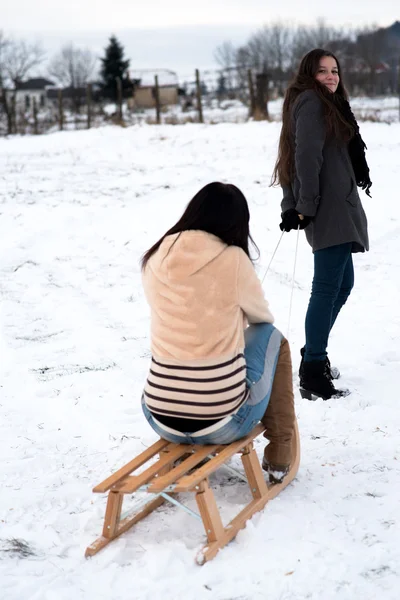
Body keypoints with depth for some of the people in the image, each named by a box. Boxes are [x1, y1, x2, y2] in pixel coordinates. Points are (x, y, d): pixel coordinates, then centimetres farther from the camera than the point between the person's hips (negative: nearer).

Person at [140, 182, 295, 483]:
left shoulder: (156, 260, 1)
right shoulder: (233, 260, -9)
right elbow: (262, 315, 10)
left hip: (161, 420, 5)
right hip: (223, 422, -5)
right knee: (271, 338, 20)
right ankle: (279, 459, 23)